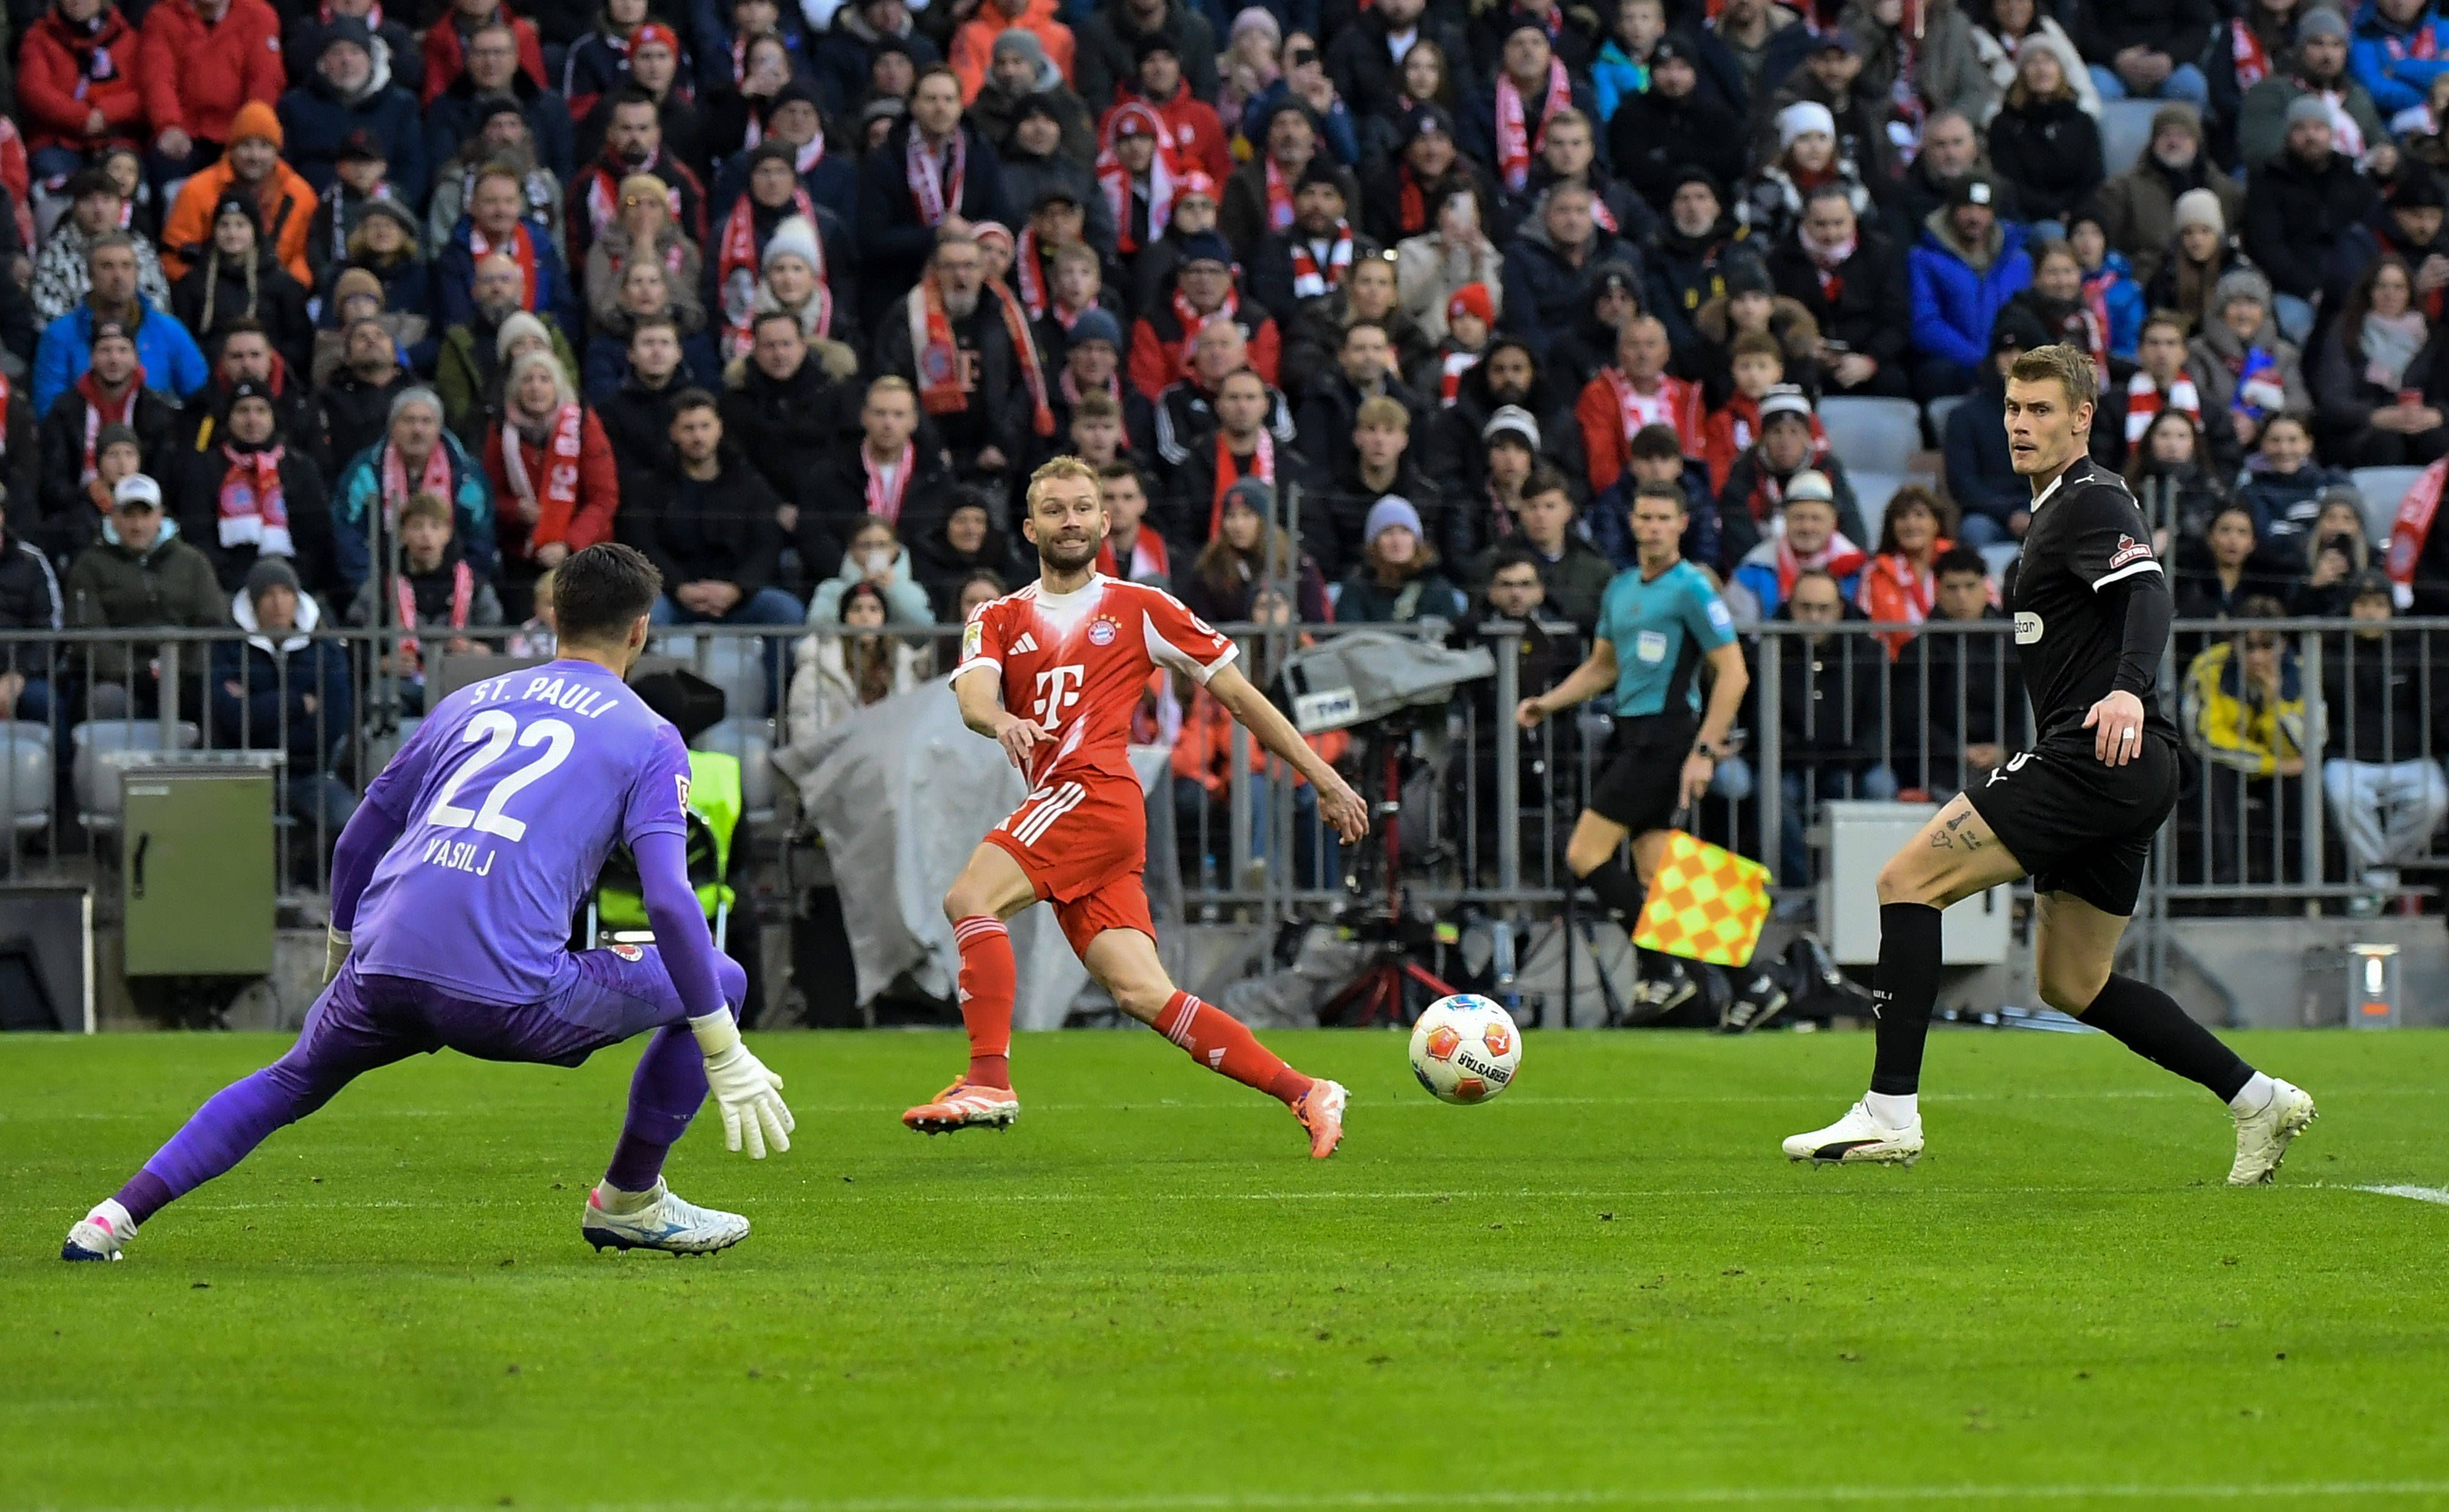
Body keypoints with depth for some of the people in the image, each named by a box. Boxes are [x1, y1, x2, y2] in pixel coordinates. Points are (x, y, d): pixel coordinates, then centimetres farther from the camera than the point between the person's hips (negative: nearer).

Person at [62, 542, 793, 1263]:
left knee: (289, 1083, 32)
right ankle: (629, 1202, 21)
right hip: (509, 993, -5)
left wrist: (342, 956, 46)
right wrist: (725, 1057, -3)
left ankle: (119, 1215, 20)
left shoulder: (468, 702, 23)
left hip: (382, 970, 5)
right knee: (717, 980, 14)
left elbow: (356, 843, 29)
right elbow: (670, 901, -4)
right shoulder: (648, 736, 9)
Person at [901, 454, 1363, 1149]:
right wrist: (1001, 722, -27)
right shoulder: (999, 619, 20)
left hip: (1096, 790, -5)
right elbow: (973, 695, -1)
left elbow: (1238, 694, 14)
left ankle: (990, 1081, -26)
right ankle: (1305, 1095, -1)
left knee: (970, 897, -23)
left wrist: (1323, 777, 13)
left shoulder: (1141, 609, 11)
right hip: (1059, 804, 5)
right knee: (1145, 994, -4)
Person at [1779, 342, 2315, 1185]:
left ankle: (1891, 1110, -17)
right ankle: (2257, 1100, 16)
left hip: (2097, 757, -11)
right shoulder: (2054, 508, 22)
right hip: (2129, 776, 11)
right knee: (2071, 984, 16)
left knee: (1908, 880, -12)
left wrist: (2128, 690, -43)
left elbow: (2148, 592, -26)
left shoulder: (2091, 500, -9)